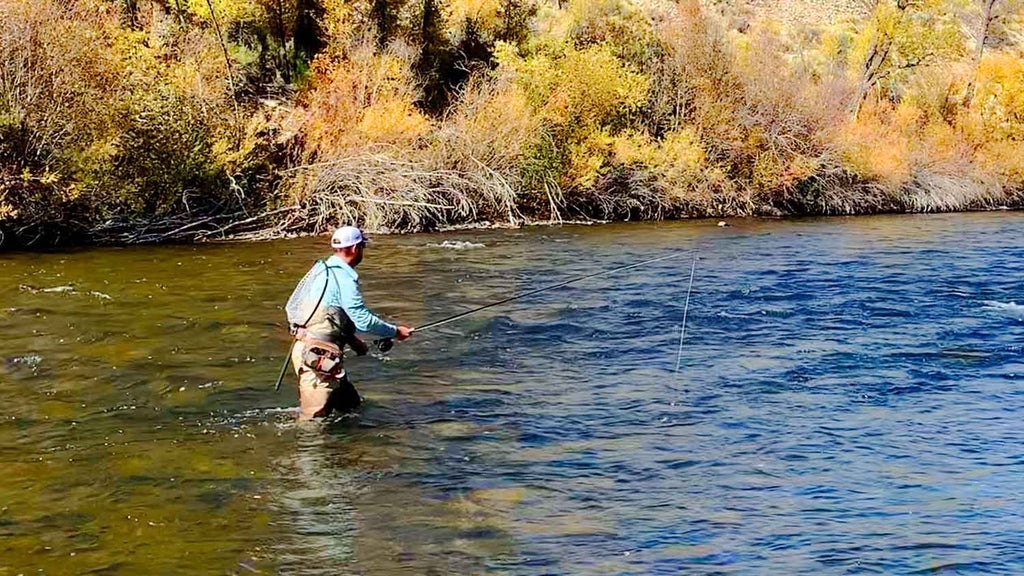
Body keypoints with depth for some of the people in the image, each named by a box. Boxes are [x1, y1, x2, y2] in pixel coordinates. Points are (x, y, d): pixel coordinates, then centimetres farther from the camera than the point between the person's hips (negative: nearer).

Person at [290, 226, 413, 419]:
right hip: (316, 356, -10)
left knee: (352, 406, 15)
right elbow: (364, 320, -15)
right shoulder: (344, 277, -15)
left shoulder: (324, 270, 15)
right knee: (316, 418, -7)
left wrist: (351, 339, 22)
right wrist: (396, 332, -2)